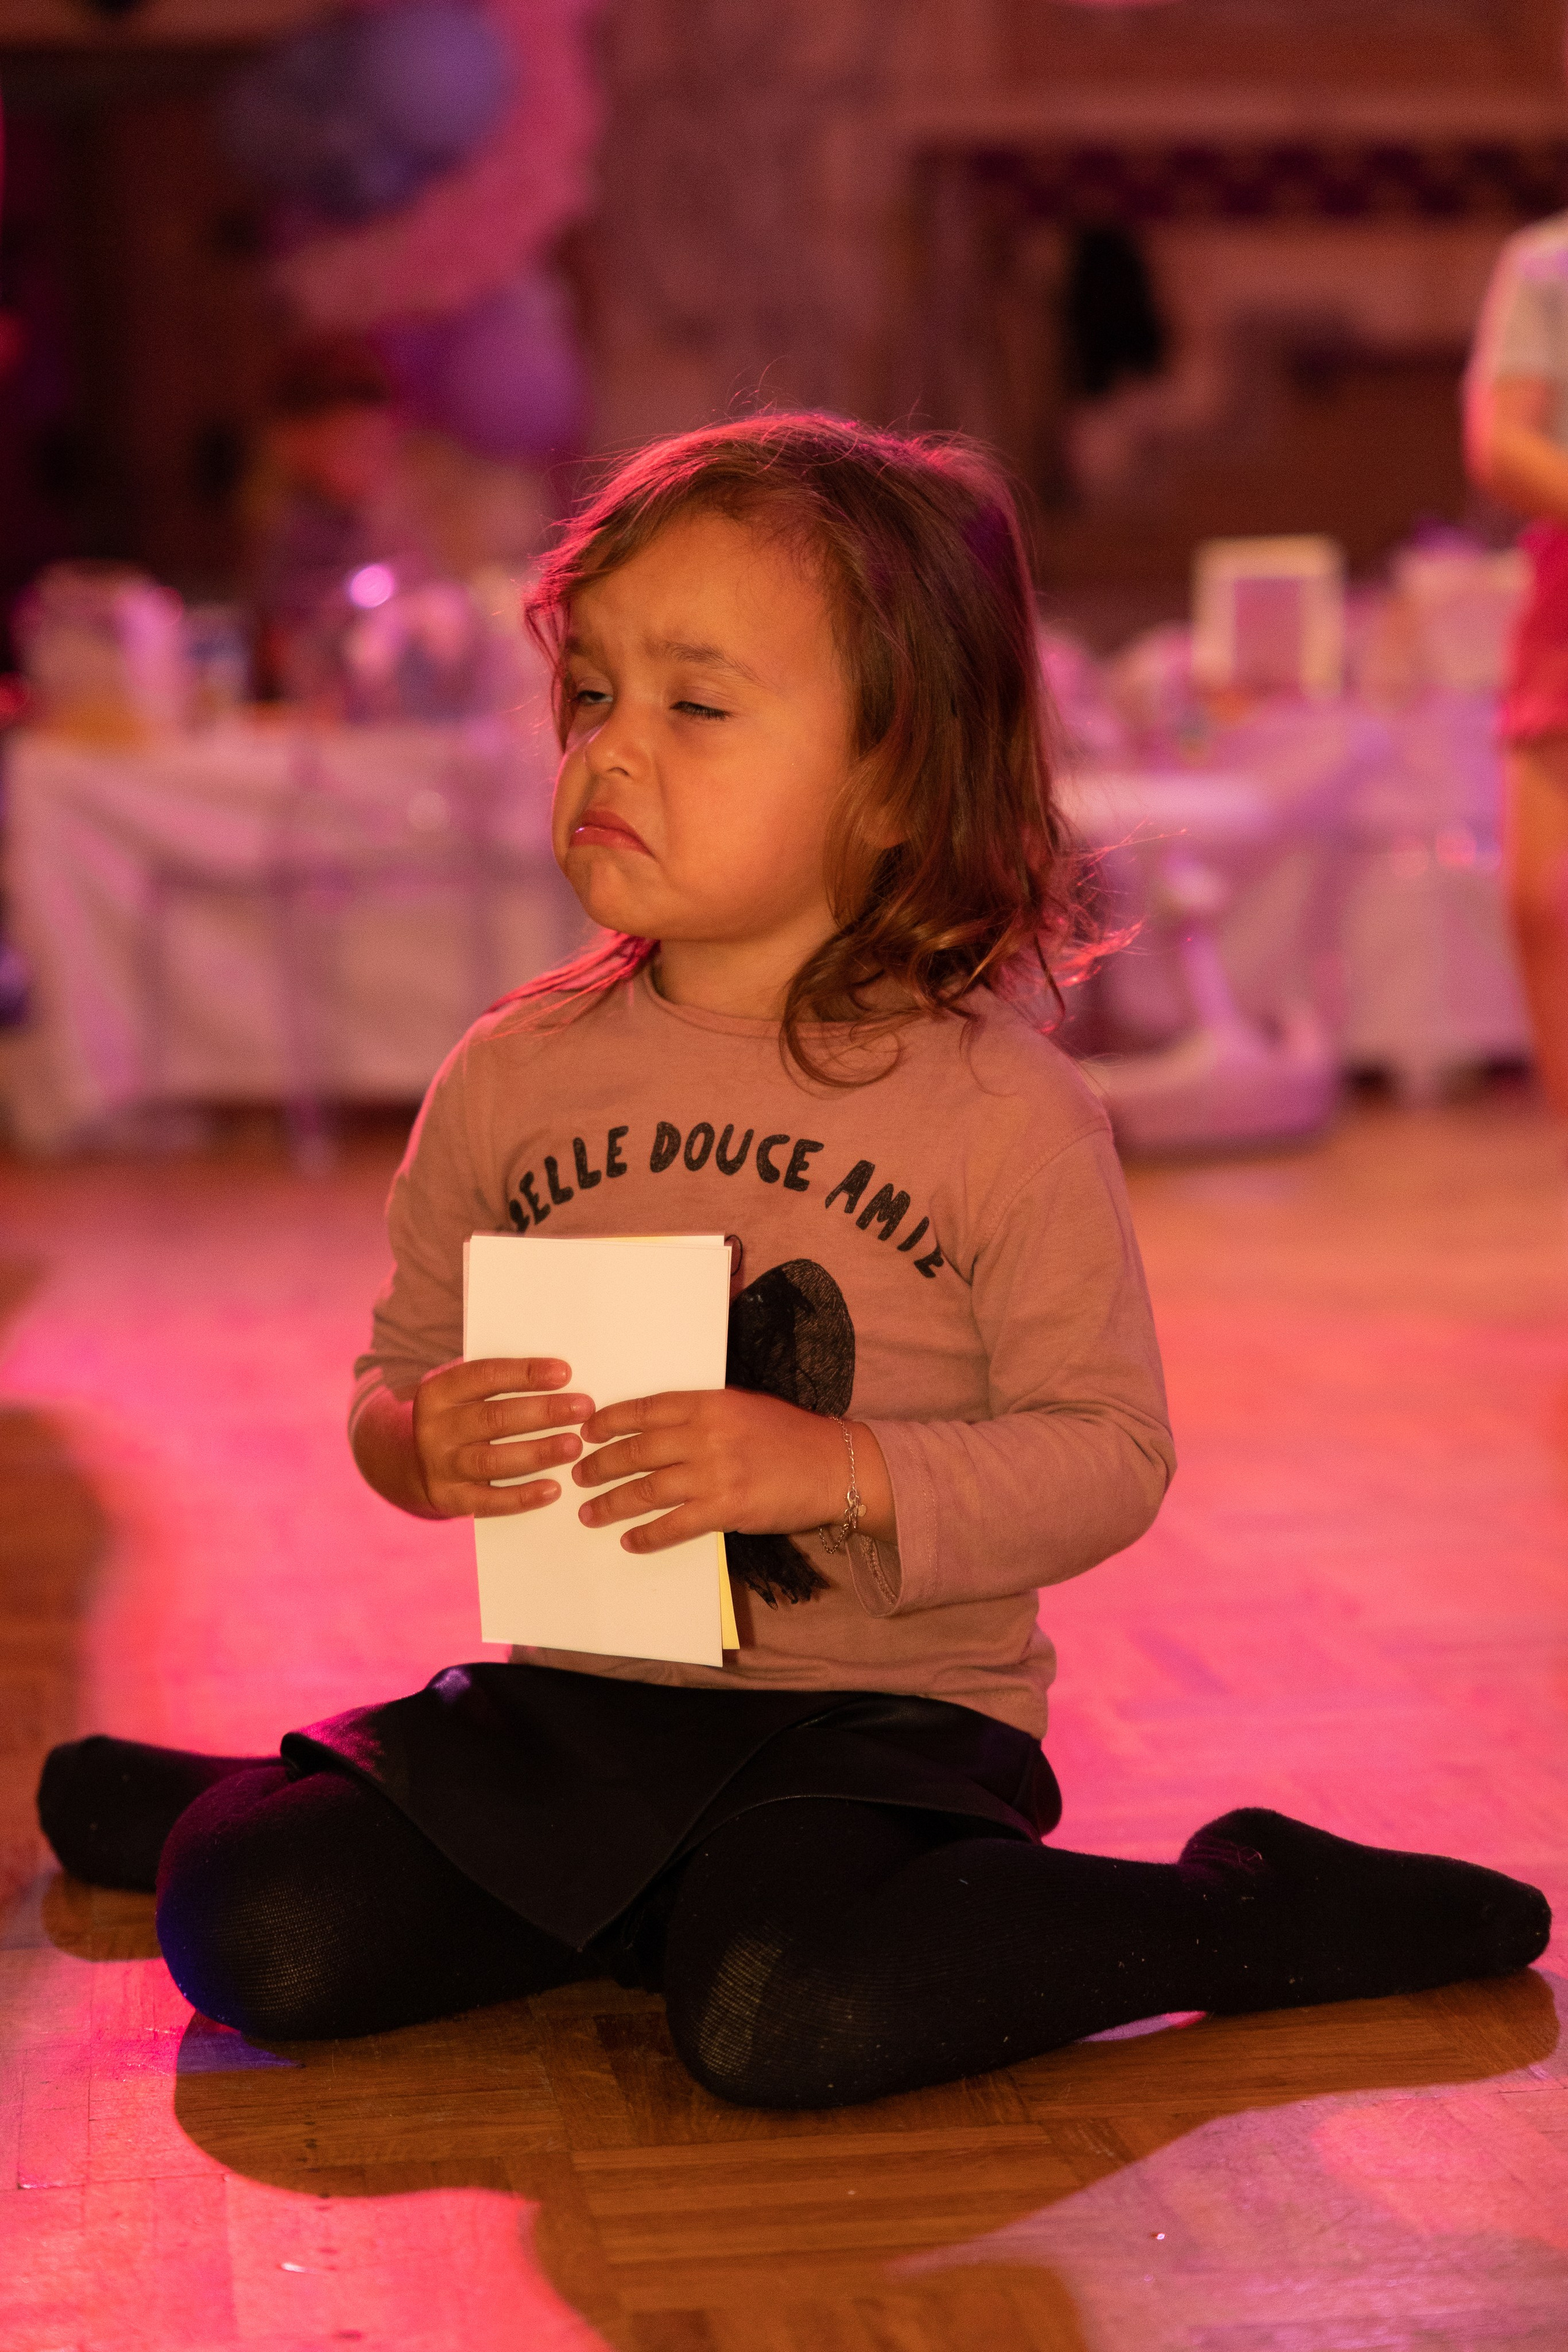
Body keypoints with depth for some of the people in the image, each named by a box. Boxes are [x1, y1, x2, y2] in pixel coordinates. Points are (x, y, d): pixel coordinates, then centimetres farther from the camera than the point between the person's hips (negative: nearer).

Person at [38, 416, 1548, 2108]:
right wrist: (422, 1446, -14)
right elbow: (399, 1375, 10)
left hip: (881, 1715, -3)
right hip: (565, 1701, 4)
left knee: (788, 2023, -32)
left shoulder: (1004, 1111, -9)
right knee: (260, 1940, -16)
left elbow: (1110, 1454, -9)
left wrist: (844, 1472, -24)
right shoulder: (510, 1079, 2)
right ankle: (259, 1808, 21)